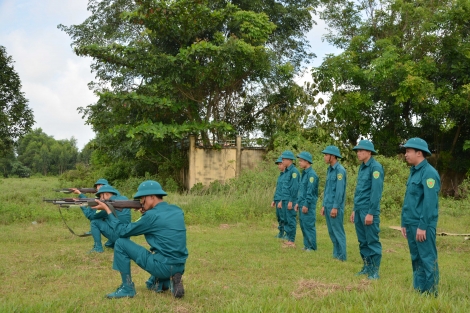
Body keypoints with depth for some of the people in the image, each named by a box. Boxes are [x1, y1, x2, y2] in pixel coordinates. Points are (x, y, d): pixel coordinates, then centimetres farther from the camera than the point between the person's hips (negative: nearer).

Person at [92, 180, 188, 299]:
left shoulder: (152, 215, -13)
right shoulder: (177, 211, 9)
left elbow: (122, 231, -4)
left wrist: (107, 209, 5)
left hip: (162, 266, -8)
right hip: (179, 267, 8)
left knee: (120, 243, -1)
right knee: (152, 285, 40)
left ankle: (127, 288, 5)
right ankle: (170, 281, 10)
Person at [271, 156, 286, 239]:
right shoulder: (281, 175, 17)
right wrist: (274, 200, 21)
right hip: (278, 200, 9)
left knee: (284, 218, -6)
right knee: (279, 217, 12)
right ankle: (281, 233, 20)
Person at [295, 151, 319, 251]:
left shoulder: (311, 174, -14)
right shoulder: (304, 173, 15)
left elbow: (310, 191, -19)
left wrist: (306, 204, -19)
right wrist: (298, 202, 17)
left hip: (308, 205, -9)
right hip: (302, 204, 9)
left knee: (309, 225, -4)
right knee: (303, 224, 12)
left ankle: (312, 246, 2)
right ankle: (307, 245, 19)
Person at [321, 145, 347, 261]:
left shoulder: (340, 170, -13)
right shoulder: (329, 170, 14)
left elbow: (340, 190, -18)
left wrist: (335, 207, -20)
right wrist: (324, 205, 17)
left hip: (335, 206, -9)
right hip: (328, 205, 9)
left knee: (338, 231, -3)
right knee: (331, 231, 11)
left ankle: (341, 256, 2)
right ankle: (336, 254, 18)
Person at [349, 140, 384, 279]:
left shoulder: (375, 167, -12)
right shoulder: (362, 167, 14)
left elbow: (376, 192, -17)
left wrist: (371, 213, -19)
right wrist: (355, 210, 17)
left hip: (368, 210, -8)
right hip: (359, 210, 8)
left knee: (372, 241, -1)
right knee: (363, 241, 13)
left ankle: (374, 271, 6)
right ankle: (366, 267, 22)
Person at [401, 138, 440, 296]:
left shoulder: (429, 173, -13)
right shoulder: (413, 172, 15)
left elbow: (430, 202, -19)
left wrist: (423, 226, -20)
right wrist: (404, 223, 16)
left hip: (423, 225, -9)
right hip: (411, 224, 9)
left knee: (427, 259, -2)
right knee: (416, 259, 13)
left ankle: (431, 293, 5)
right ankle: (419, 290, 21)